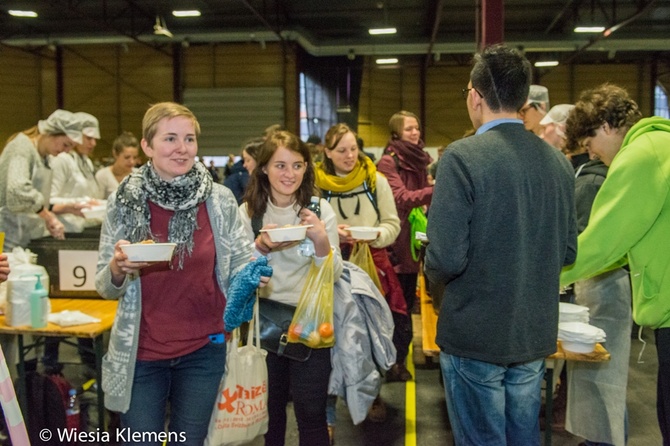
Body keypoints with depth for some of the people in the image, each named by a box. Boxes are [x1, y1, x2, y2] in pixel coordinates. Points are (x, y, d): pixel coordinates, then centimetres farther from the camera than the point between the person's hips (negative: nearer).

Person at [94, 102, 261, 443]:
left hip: (203, 351, 1)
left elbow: (241, 262, 1)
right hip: (140, 352, -1)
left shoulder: (220, 200, -7)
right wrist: (118, 268, -25)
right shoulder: (123, 202, -7)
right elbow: (106, 287, -2)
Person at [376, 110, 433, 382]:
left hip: (415, 243, 7)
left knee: (407, 302, 13)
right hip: (397, 244, -7)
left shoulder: (420, 159, 14)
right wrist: (436, 190, -35)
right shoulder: (388, 162, -10)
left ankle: (399, 360, 24)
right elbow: (401, 198, -23)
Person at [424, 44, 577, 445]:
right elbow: (567, 251, 8)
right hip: (536, 336, 6)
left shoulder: (464, 157, -18)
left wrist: (435, 272, 1)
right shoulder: (558, 160, 1)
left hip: (476, 337, -5)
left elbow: (446, 258, -21)